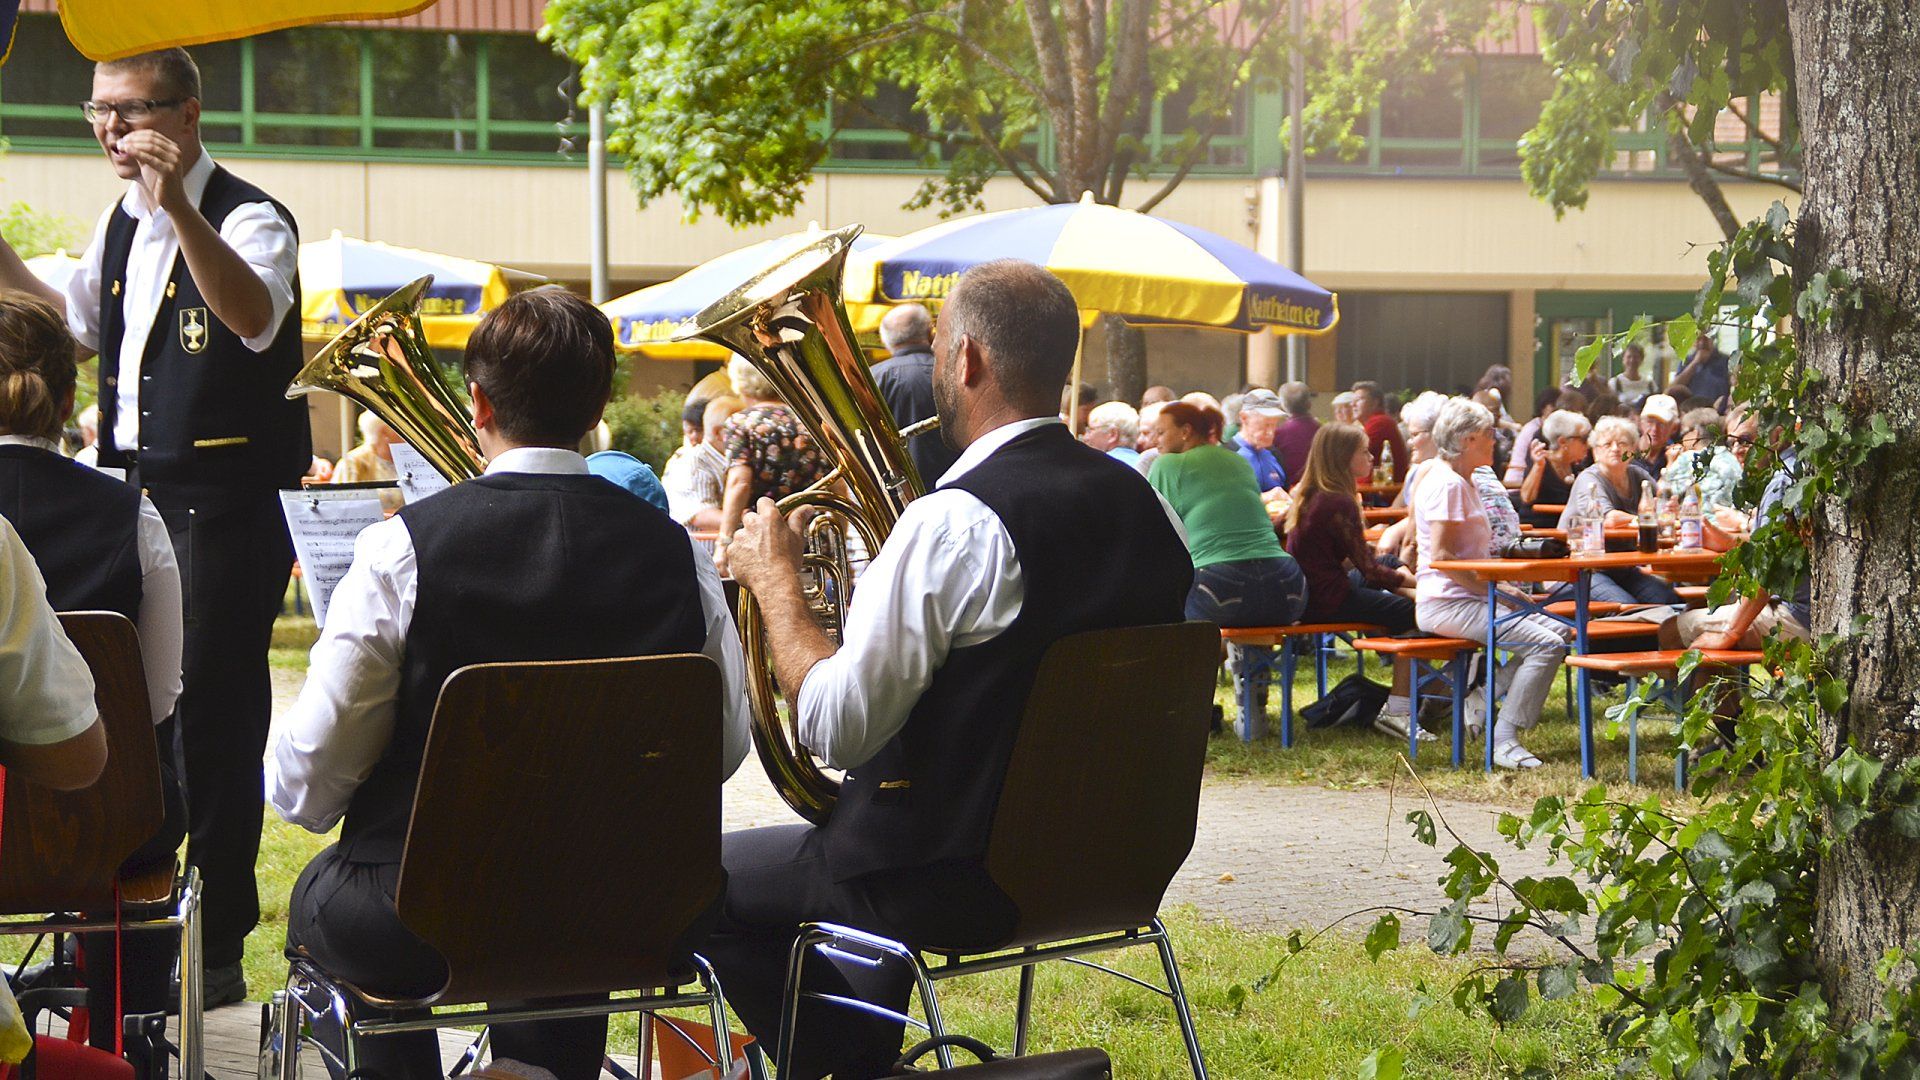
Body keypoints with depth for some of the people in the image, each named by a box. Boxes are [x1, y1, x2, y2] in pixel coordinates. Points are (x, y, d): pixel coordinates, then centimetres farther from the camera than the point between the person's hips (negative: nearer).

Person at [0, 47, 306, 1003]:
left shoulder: (248, 218, -12)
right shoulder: (121, 225, 13)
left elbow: (255, 317, -33)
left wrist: (179, 206, -44)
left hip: (223, 509, -8)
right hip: (130, 494, 8)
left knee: (210, 717, -5)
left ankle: (217, 948, 4)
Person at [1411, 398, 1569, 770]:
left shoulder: (1463, 482, 19)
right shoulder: (1449, 484, -14)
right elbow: (1441, 555, -21)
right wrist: (1495, 590, -19)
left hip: (1468, 597, 10)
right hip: (1446, 604, -10)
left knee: (1557, 630, 2)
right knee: (1546, 645, -20)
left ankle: (1484, 696, 4)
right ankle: (1504, 742, -18)